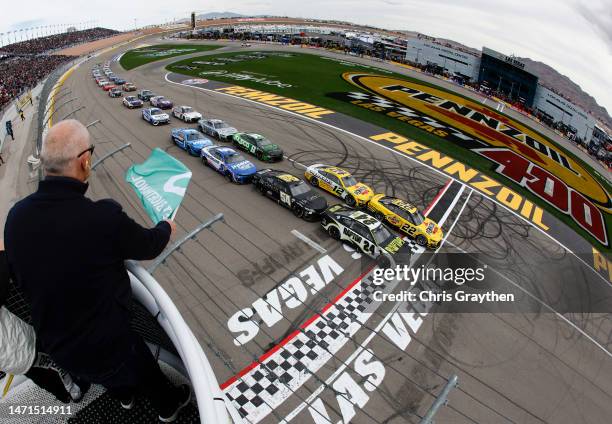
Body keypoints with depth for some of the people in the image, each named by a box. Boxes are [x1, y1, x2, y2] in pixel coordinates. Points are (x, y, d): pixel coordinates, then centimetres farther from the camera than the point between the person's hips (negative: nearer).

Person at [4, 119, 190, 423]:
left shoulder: (15, 216, -15)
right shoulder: (104, 217, -35)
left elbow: (21, 277, 1)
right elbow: (148, 246, -15)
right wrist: (166, 228, 8)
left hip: (54, 344, 6)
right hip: (105, 344, -5)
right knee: (143, 367, 26)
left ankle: (124, 396, 66)